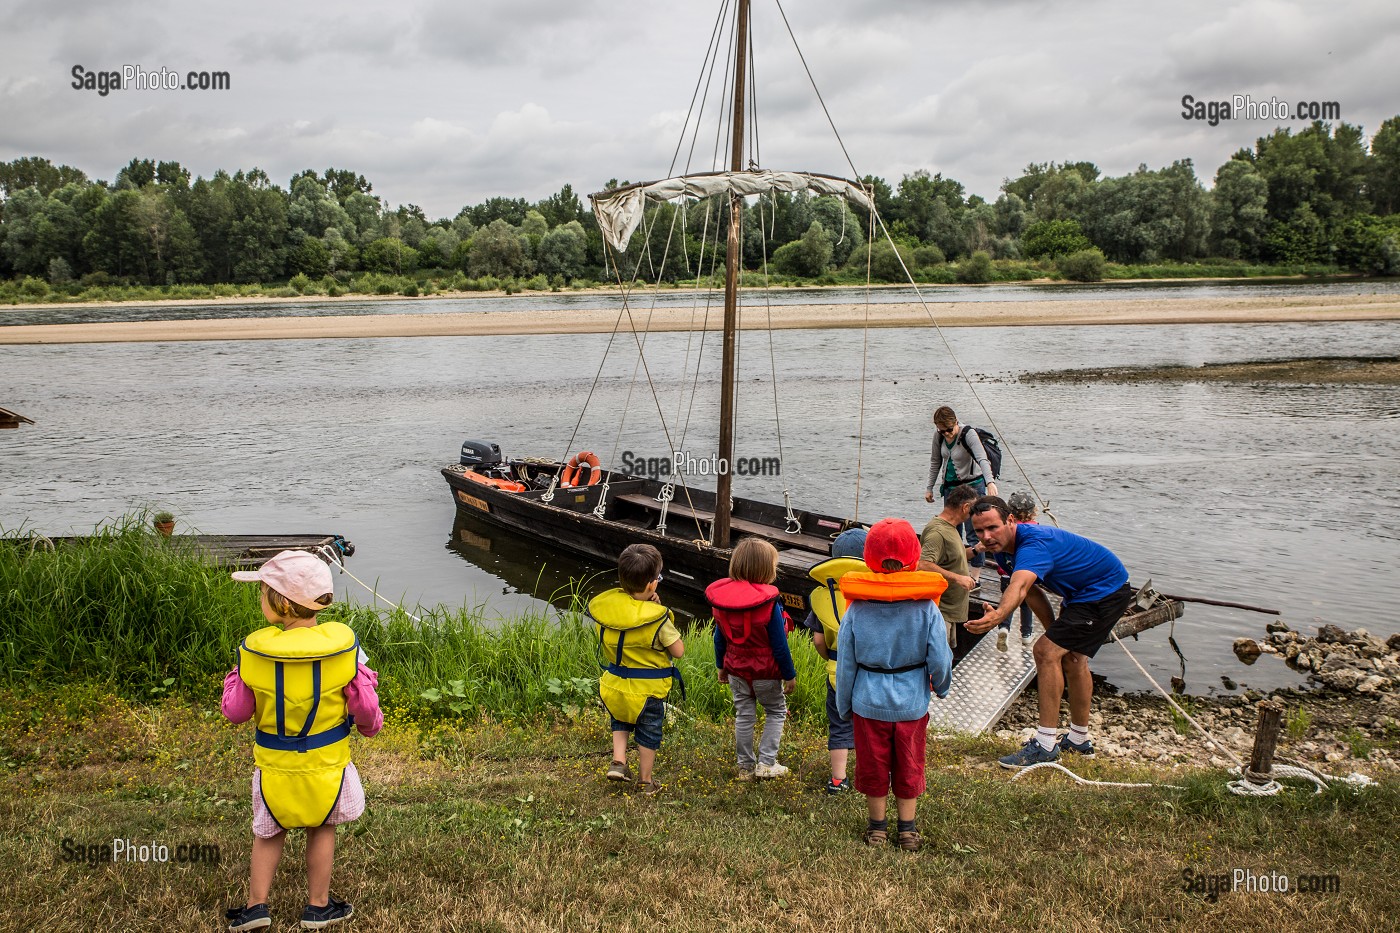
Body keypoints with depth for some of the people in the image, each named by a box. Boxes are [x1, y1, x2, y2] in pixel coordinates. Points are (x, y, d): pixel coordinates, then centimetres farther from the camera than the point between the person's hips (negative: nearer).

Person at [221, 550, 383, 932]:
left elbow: (235, 711, -9)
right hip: (327, 762, 0)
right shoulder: (344, 645, -20)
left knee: (268, 833, 22)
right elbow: (364, 706, -13)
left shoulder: (253, 650, -20)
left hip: (275, 766, 0)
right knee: (321, 829, 20)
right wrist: (371, 724, 9)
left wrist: (234, 678, 9)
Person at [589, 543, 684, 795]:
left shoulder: (606, 604, -12)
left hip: (615, 684, 4)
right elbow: (678, 650, -15)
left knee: (621, 722, 32)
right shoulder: (657, 617, -25)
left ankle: (618, 761, 18)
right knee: (649, 733, 18)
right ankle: (645, 781, 30)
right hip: (649, 688, -4)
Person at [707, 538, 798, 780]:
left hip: (736, 670, 5)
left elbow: (719, 637, 4)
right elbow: (779, 644, -16)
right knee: (776, 711, 16)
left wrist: (721, 666, 17)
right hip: (765, 672, -4)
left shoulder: (722, 599, -6)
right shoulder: (768, 603, -22)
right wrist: (790, 675, -5)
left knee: (744, 715, 16)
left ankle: (745, 767, 22)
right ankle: (766, 763, 10)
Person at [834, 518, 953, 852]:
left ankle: (877, 827, 28)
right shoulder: (926, 608, -13)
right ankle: (908, 830, 24)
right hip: (912, 702, 0)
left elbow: (845, 663, -4)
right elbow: (940, 659, -9)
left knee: (872, 766, 16)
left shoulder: (856, 609, -11)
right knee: (909, 767, 16)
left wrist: (844, 705, 8)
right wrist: (941, 687, 13)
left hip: (868, 702, 0)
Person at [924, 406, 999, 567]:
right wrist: (930, 488, 14)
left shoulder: (969, 434, -21)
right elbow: (935, 462, 13)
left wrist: (990, 482, -51)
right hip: (950, 486, 6)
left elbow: (982, 459, -35)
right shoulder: (939, 437, -3)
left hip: (972, 486, -6)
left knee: (973, 534, -9)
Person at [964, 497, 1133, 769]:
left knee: (1046, 652, -18)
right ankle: (1079, 740, 38)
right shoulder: (1007, 545, -4)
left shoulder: (1034, 544, -35)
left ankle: (1045, 745, -13)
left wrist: (999, 615, -73)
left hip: (1106, 591, -11)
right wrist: (1055, 631, -3)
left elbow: (1019, 587, -55)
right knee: (1073, 659, 22)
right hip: (1083, 592, 11)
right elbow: (1031, 592, 4)